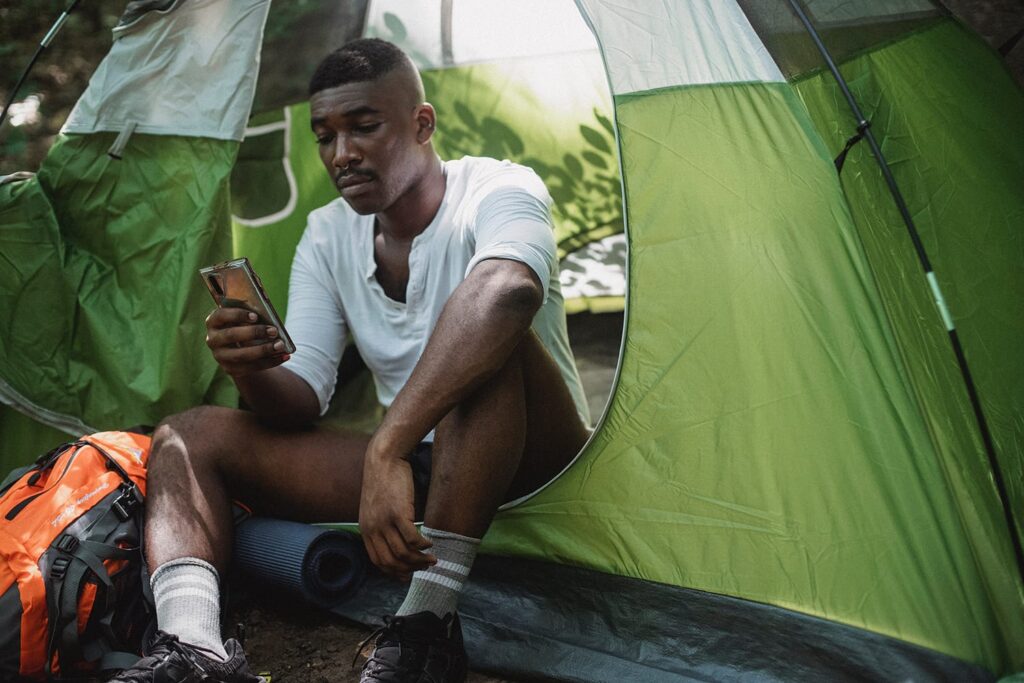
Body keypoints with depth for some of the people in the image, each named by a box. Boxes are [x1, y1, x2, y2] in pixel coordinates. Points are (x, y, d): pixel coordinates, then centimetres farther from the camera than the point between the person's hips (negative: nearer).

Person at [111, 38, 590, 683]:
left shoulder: (500, 190, -16)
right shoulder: (328, 234, 3)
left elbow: (507, 288, -42)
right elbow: (303, 399, -2)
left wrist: (387, 449, -49)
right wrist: (254, 372, -26)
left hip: (536, 465, -5)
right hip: (419, 469, 6)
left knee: (485, 343, -37)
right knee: (190, 433, -4)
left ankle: (429, 623, -33)